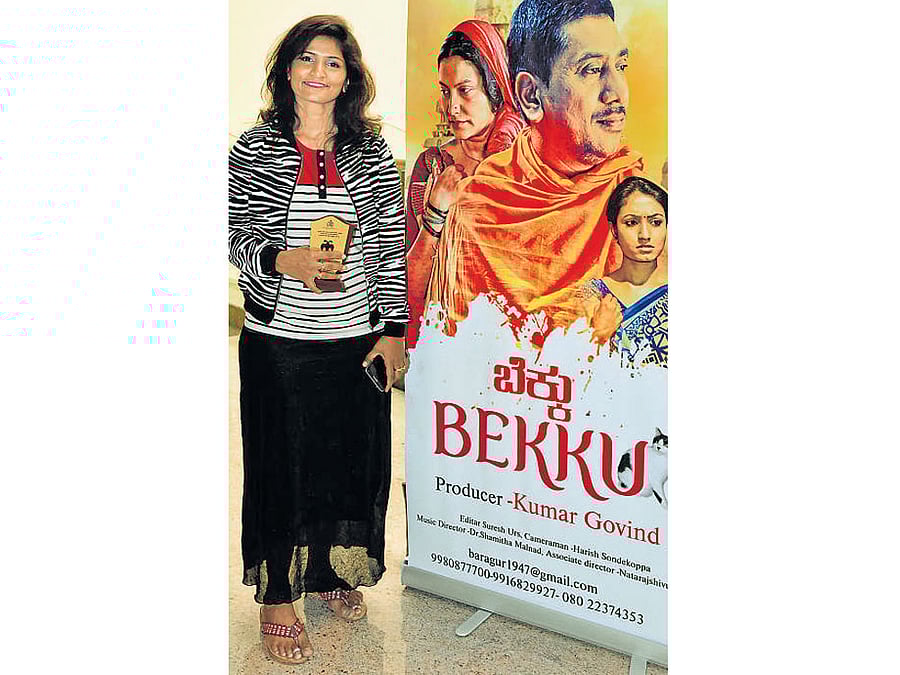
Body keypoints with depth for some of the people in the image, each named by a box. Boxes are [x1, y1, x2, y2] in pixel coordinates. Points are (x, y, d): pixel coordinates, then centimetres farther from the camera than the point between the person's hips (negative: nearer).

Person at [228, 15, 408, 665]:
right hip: (279, 341, -2)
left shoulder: (373, 152, 4)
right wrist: (284, 260, -21)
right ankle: (278, 599, 23)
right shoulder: (255, 149, 1)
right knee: (282, 464, 6)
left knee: (355, 459, 13)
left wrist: (394, 330, 0)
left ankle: (337, 571, 36)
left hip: (358, 339, 2)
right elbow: (239, 239, 0)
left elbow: (391, 247, 4)